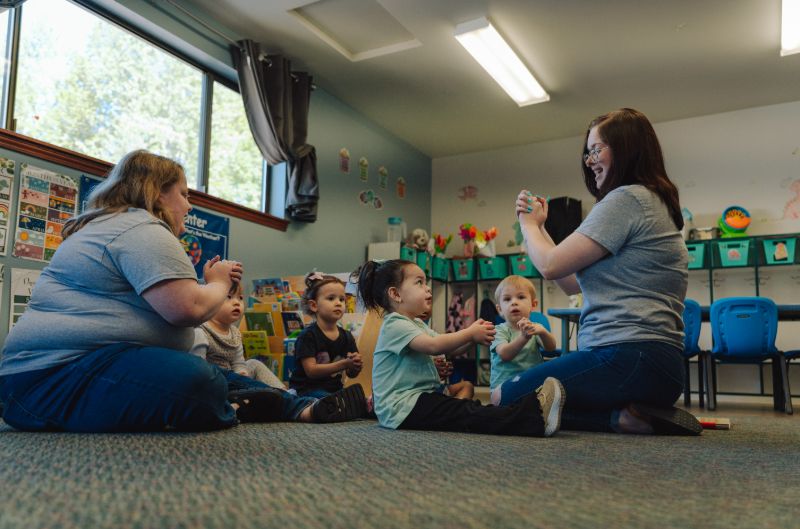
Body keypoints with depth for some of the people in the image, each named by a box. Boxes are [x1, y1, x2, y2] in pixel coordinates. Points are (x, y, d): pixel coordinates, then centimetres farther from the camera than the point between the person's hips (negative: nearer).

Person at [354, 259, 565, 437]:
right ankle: (533, 418, -39)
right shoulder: (395, 325, -13)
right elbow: (433, 345, -27)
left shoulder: (417, 324, 21)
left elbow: (447, 348, 13)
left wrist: (473, 336, -5)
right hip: (402, 406, -10)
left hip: (420, 396, 10)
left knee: (470, 407, -10)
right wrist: (470, 334, -15)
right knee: (465, 415, -24)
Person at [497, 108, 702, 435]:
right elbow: (573, 283, 21)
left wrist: (529, 224, 8)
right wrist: (538, 227, 17)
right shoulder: (650, 201, 22)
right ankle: (637, 412, 5)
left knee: (502, 399, -5)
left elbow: (551, 265, -12)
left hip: (628, 357, -11)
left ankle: (624, 416, -11)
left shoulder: (626, 199, -10)